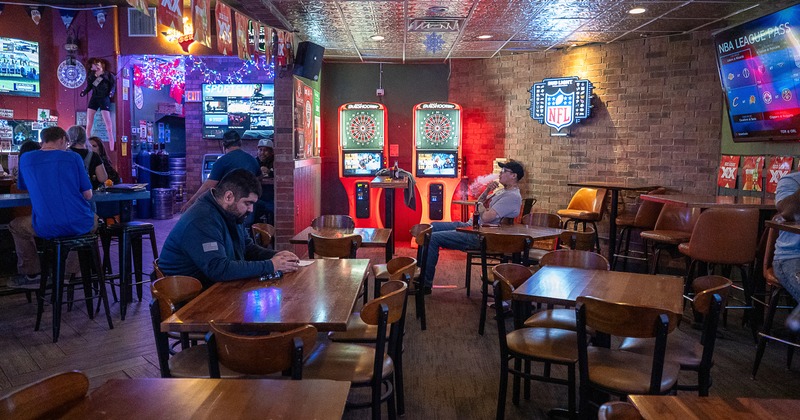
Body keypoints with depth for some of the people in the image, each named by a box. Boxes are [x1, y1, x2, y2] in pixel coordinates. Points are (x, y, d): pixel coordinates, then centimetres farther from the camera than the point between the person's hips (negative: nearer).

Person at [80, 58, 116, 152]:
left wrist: (111, 92, -20)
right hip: (94, 98, 4)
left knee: (108, 122, -9)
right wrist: (84, 92, -5)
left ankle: (112, 147, -7)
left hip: (104, 98, -4)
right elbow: (89, 86, 13)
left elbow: (113, 84, -3)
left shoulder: (108, 74, 3)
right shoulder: (91, 75, 14)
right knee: (88, 123, 0)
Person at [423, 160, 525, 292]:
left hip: (479, 237, -11)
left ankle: (426, 283, -9)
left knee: (433, 238, -19)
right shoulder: (503, 191, 16)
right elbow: (479, 203, 20)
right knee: (432, 227, 8)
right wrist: (487, 191, 1)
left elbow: (486, 217, -25)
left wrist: (481, 206, -3)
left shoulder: (513, 196, -17)